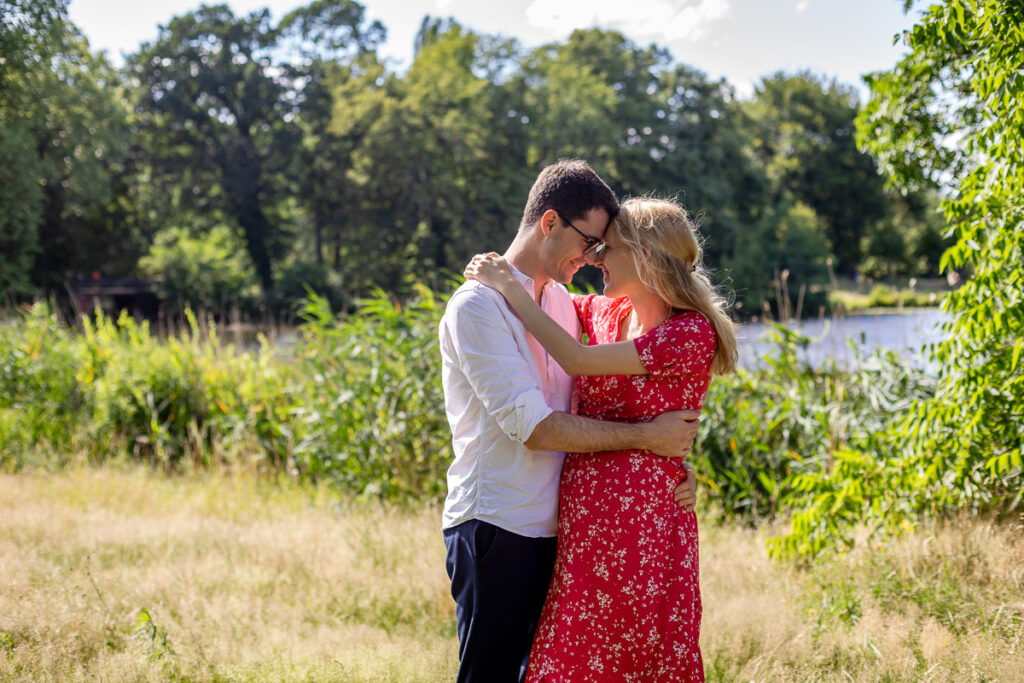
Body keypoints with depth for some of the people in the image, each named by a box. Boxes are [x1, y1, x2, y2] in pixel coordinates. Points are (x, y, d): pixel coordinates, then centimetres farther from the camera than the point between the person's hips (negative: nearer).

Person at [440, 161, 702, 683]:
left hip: (554, 529, 8)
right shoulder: (478, 305, -11)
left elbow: (594, 409, 17)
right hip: (496, 527, -8)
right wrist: (645, 437, -15)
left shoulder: (564, 302, 14)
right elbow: (534, 426, -18)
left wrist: (675, 463, 0)